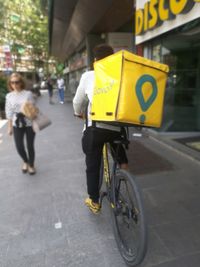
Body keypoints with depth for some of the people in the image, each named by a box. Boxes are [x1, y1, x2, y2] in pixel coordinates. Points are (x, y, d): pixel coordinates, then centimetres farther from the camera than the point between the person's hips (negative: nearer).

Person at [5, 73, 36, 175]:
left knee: (30, 146, 5)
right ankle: (25, 161, 34)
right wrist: (9, 126, 7)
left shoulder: (28, 94, -5)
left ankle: (31, 165, 30)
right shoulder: (9, 96, 3)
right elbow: (9, 112, 6)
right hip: (17, 124, 2)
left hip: (29, 123, -2)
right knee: (19, 146, 1)